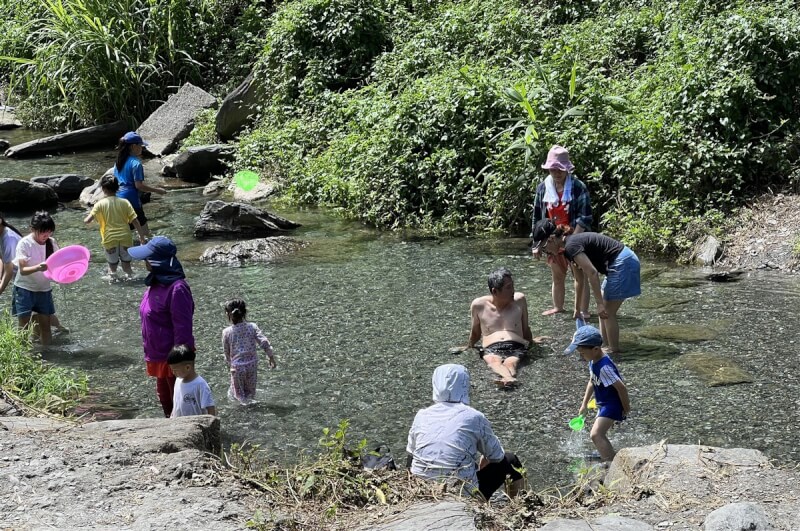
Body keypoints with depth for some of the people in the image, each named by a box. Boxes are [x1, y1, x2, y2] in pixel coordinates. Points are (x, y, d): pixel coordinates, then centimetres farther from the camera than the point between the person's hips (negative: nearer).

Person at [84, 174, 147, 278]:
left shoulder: (100, 204, -6)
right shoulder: (125, 202, -1)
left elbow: (87, 221, -9)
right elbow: (135, 221, -2)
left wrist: (85, 219, 15)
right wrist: (142, 236, 6)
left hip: (110, 239, -2)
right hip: (125, 238, 2)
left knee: (112, 267, 13)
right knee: (127, 267, 16)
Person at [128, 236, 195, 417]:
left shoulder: (176, 289, -26)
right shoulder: (156, 283, 4)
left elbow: (183, 328, -25)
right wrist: (150, 354, 19)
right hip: (158, 355, 10)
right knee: (165, 400, 23)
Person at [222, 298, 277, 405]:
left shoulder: (226, 332, -5)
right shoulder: (252, 327, -4)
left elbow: (226, 352, 6)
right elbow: (264, 342, -8)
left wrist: (229, 363, 24)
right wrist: (271, 357, 3)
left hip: (237, 366, -1)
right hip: (252, 364, 1)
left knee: (238, 393, 13)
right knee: (250, 391, 13)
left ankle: (240, 397, -10)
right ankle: (250, 396, -9)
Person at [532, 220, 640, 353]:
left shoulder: (571, 246, -17)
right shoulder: (572, 242, 13)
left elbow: (592, 273, -25)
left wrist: (600, 303, -23)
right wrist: (577, 307, 28)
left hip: (622, 264, -10)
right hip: (626, 260, 10)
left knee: (607, 312, -1)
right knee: (604, 311, 15)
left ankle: (613, 351, 8)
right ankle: (606, 347, 23)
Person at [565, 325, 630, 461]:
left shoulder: (604, 367, -30)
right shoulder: (593, 361, 1)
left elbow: (621, 388, -28)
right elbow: (592, 382, 16)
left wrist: (626, 409, -16)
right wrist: (584, 404, 17)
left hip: (612, 405, -10)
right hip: (603, 404, 10)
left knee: (596, 435, -23)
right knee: (600, 434, 24)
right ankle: (612, 458, 42)